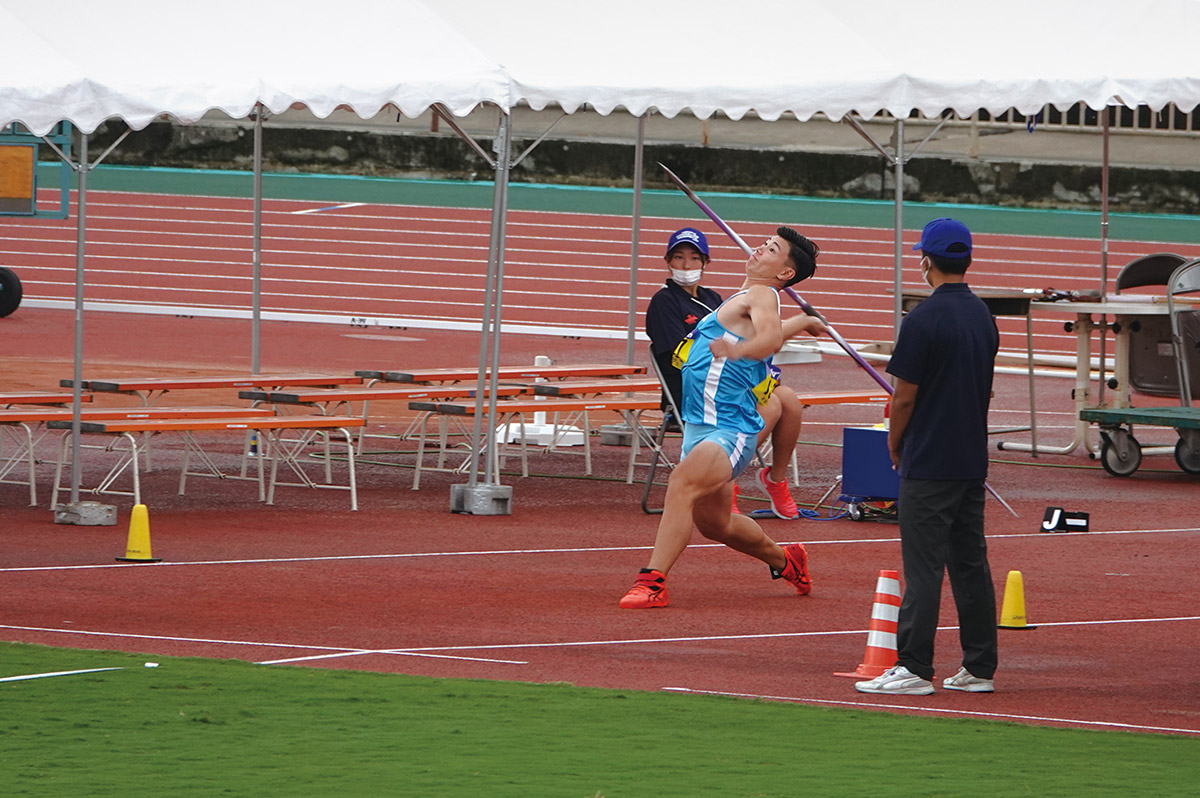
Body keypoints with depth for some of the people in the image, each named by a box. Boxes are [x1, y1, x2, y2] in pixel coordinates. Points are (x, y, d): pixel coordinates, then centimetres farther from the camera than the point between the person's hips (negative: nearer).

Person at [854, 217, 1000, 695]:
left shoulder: (925, 319, -15)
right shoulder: (983, 316, 9)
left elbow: (905, 396, -13)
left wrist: (894, 444, 4)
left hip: (929, 465, -7)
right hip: (973, 461, 7)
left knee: (923, 567, -6)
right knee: (970, 563, 10)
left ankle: (913, 669, -7)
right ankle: (979, 668, 11)